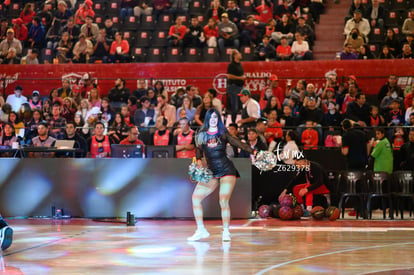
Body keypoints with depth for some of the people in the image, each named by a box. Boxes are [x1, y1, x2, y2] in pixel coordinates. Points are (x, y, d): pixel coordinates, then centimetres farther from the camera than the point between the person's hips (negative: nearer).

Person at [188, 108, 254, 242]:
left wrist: (252, 152, -13)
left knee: (224, 201, -17)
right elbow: (198, 150, 9)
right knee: (195, 197, -5)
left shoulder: (223, 134, 4)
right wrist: (198, 161, -12)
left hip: (226, 170, -3)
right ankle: (201, 230, 7)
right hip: (211, 172, 3)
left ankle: (226, 232, -5)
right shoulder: (202, 135, 9)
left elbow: (238, 143, -1)